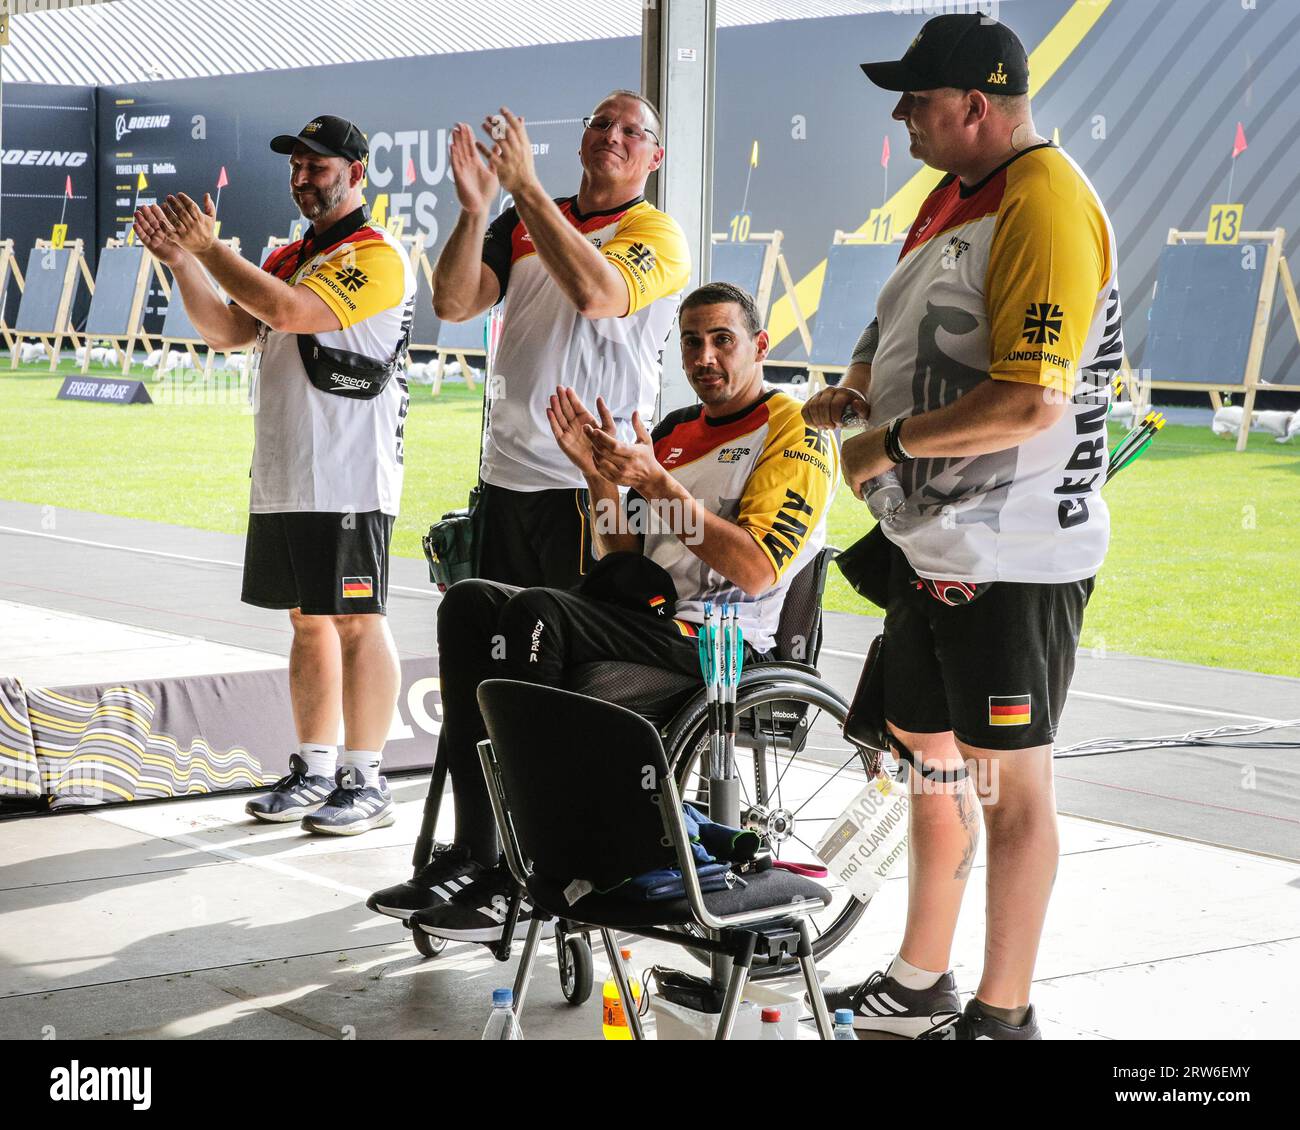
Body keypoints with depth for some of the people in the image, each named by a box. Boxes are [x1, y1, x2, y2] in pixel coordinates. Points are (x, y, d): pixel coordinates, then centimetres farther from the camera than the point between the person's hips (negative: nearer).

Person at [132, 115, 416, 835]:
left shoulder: (377, 256, -9)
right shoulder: (289, 258, 20)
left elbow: (291, 311, -21)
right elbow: (227, 330, 13)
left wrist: (210, 248, -17)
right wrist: (179, 258, 0)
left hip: (348, 479, -8)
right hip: (282, 478, 8)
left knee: (354, 620, -5)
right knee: (309, 621, 12)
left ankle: (364, 781, -1)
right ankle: (314, 770, 19)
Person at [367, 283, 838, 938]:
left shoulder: (796, 434, 0)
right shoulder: (673, 432, 22)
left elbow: (755, 571, -13)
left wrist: (659, 484, -15)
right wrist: (601, 477, 2)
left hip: (721, 643, -8)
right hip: (646, 621, 8)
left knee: (536, 611, -28)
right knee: (469, 603, -9)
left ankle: (520, 879, -27)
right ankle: (472, 853, -15)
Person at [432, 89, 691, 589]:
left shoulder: (657, 233, -3)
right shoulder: (523, 223, 13)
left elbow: (593, 293, -24)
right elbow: (452, 303, 1)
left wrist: (525, 186, -24)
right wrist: (473, 210, -14)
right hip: (505, 473, 5)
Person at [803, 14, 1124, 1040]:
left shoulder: (1045, 205, -19)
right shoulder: (954, 197, 12)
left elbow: (1030, 401, -28)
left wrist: (891, 442, -17)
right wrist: (859, 391, 6)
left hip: (1013, 558, -10)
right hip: (931, 543, 10)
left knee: (1011, 780, 1)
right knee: (930, 755, 18)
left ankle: (1004, 1015, 12)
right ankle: (919, 985, 33)